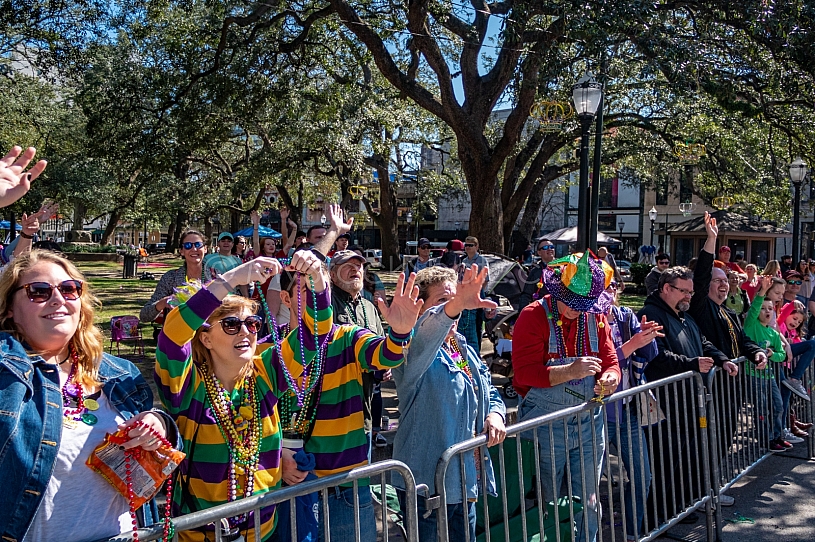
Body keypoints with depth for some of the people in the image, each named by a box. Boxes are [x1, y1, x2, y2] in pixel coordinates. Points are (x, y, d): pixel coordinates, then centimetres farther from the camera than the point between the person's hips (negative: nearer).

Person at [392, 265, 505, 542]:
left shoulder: (465, 349, 12)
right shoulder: (416, 349, -14)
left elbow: (490, 392, 21)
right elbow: (425, 334, -38)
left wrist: (495, 414, -2)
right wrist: (454, 306, -58)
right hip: (427, 483, -8)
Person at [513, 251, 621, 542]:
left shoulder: (596, 318, 5)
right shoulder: (533, 316, -12)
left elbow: (611, 362, 7)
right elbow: (525, 371, -20)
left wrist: (609, 377, -17)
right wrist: (570, 371, -32)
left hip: (589, 425, 5)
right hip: (545, 427, -5)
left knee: (589, 504, 16)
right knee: (545, 507, 10)